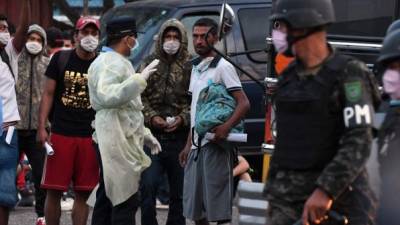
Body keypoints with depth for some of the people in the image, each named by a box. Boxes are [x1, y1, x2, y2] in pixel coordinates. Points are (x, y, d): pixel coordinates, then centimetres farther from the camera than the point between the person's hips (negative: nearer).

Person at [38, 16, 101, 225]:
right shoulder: (61, 59, 3)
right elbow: (48, 94, 4)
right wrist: (42, 128, -6)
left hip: (90, 137, 1)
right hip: (60, 134, -1)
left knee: (83, 193, 3)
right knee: (54, 190, -1)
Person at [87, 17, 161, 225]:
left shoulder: (117, 63, 22)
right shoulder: (110, 63, -12)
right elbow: (107, 96, -30)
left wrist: (144, 134, 24)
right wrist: (140, 79, -30)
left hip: (118, 141, 11)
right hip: (117, 142, -11)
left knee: (107, 199, 12)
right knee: (126, 201, -11)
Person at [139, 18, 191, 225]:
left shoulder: (189, 67, 2)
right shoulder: (150, 63, 8)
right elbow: (140, 96, 6)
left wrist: (183, 118, -13)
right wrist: (151, 117, -8)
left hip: (179, 136, 0)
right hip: (153, 134, 0)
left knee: (179, 192, 7)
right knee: (147, 186, -9)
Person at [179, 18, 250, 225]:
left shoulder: (222, 67, -7)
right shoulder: (196, 68, 17)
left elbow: (243, 103, -14)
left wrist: (225, 128, -29)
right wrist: (189, 144, 18)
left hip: (214, 146, -8)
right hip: (196, 146, 8)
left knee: (218, 208, -8)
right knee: (195, 208, 11)